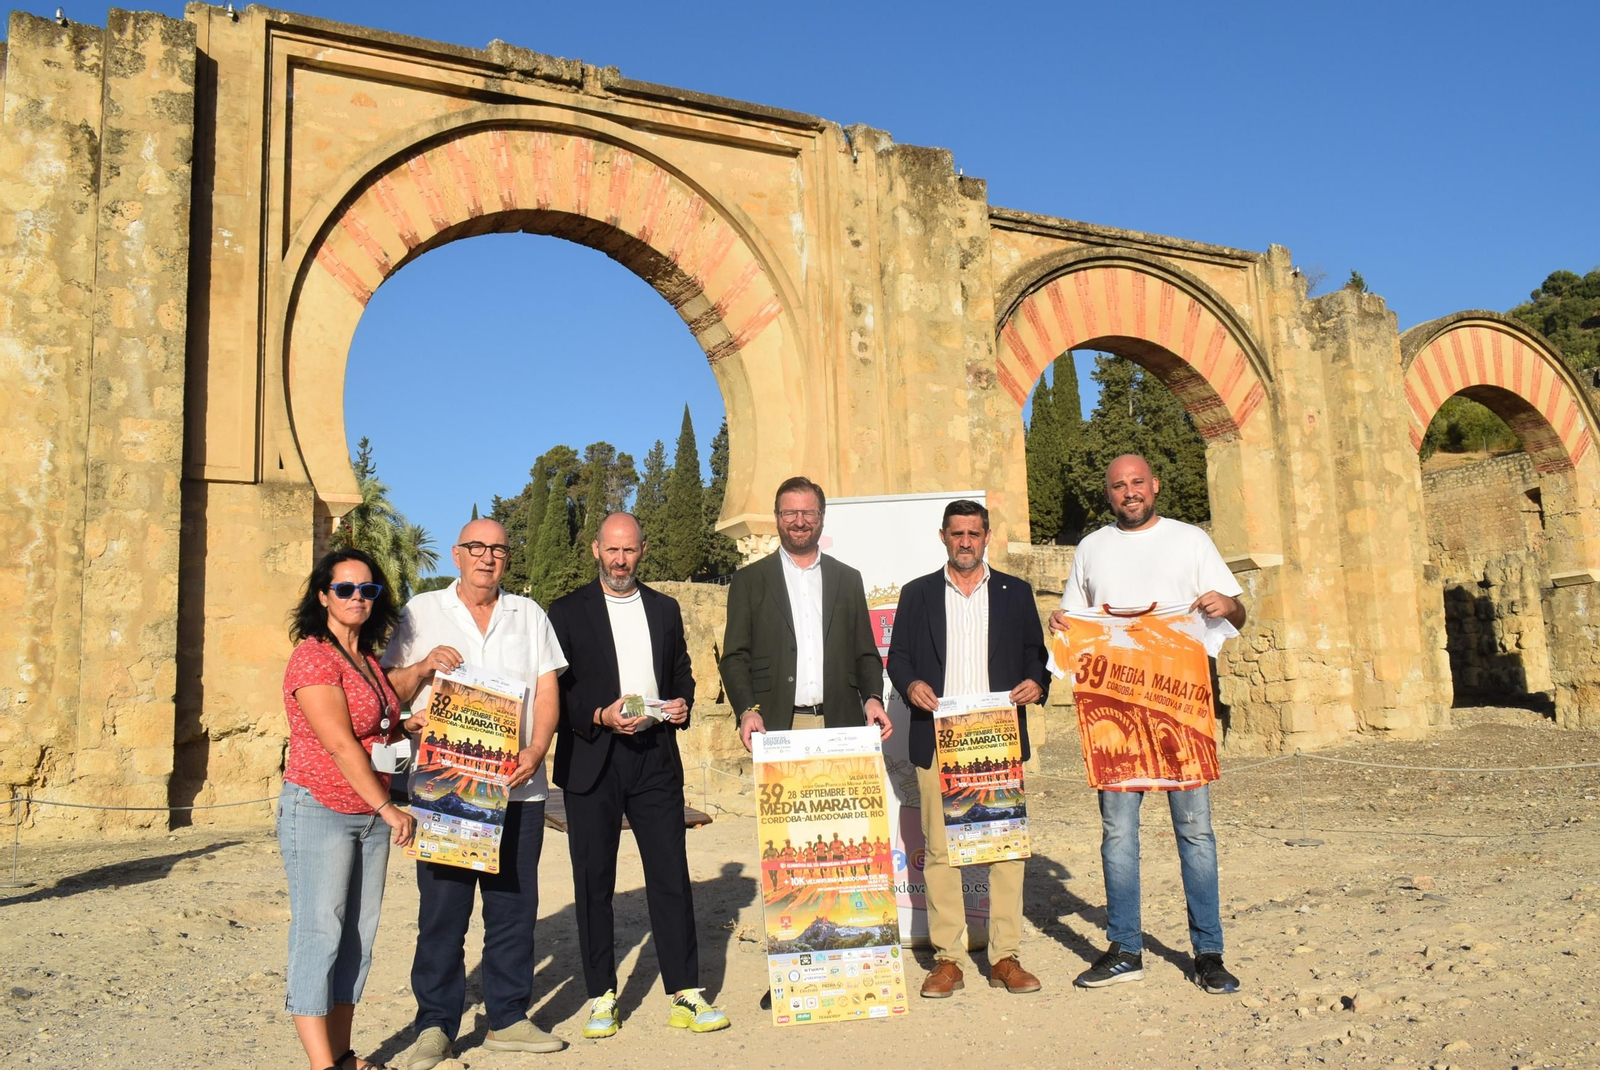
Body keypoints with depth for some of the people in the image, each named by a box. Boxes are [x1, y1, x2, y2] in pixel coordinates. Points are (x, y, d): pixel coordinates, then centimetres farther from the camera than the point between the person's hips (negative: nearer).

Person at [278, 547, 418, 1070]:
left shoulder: (368, 661, 14)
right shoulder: (314, 656, -12)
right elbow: (339, 743, -17)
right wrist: (389, 808, -15)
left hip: (371, 815, 8)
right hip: (320, 811, -8)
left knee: (358, 936, 10)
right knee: (319, 934, -4)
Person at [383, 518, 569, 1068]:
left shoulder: (529, 615, 12)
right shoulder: (422, 612, 8)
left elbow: (547, 690, 6)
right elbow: (390, 691, 7)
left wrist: (537, 749, -10)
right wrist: (423, 667, -13)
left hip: (518, 787, 2)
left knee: (514, 905, 6)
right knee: (442, 908, 1)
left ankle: (508, 1018, 19)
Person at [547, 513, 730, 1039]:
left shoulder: (665, 609, 14)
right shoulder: (568, 612, 3)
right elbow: (555, 690, 0)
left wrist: (682, 705, -1)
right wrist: (599, 716, -15)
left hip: (656, 756, 2)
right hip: (592, 761, -2)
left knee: (671, 875, 1)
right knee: (593, 881, 4)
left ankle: (686, 995, 9)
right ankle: (601, 997, 16)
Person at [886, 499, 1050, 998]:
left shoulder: (1015, 593, 14)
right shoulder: (917, 594, 12)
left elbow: (1037, 653, 13)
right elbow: (898, 656, 10)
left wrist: (1037, 682, -7)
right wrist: (910, 684, -9)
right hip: (937, 739, 0)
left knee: (1007, 844, 0)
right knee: (939, 848, 0)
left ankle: (1005, 958, 11)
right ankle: (947, 958, 9)